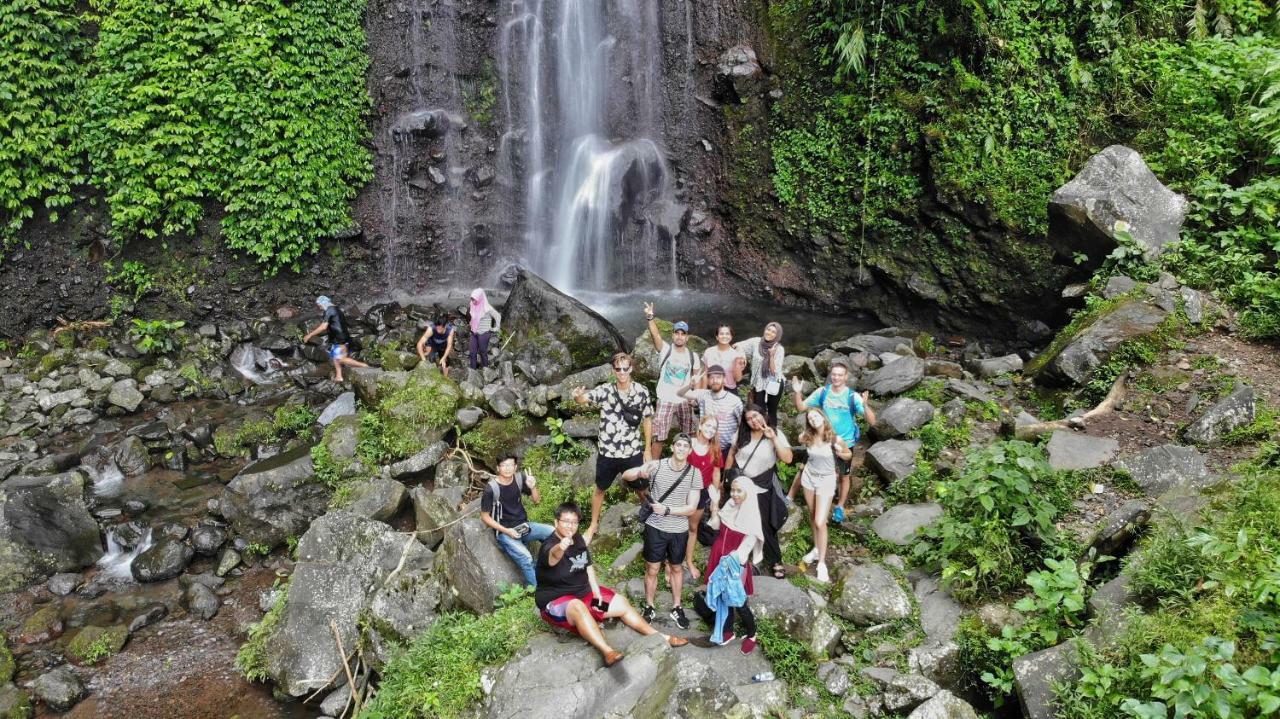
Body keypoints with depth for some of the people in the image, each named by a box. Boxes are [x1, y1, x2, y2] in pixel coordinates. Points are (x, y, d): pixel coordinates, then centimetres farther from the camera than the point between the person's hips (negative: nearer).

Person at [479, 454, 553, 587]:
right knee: (526, 558, -29)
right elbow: (485, 517, -8)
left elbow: (536, 501, 7)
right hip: (504, 532, -5)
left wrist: (533, 487, -15)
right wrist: (506, 531, -16)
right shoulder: (491, 488, -16)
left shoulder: (520, 479, -3)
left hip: (523, 525, 5)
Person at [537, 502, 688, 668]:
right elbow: (553, 556, -51)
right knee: (577, 606, -39)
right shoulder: (550, 545, -25)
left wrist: (596, 592, -2)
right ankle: (607, 651, -53)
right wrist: (561, 548, -74)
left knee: (621, 602, 3)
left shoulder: (578, 539, 0)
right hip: (556, 602, -8)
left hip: (584, 593, 8)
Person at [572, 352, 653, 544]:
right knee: (600, 489, 18)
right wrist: (577, 396, -54)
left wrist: (647, 449, 4)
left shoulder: (641, 391, -8)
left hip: (633, 453, 0)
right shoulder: (605, 390, -12)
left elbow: (647, 420, 3)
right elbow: (583, 398, -29)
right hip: (608, 453, 0)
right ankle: (593, 525, 37)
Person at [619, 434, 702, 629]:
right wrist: (640, 472, -37)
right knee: (652, 569, 9)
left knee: (676, 568, 17)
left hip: (679, 530, 1)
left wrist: (667, 510, -21)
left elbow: (691, 508, -9)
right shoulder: (657, 466, -11)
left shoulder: (694, 474, -9)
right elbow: (626, 476, -16)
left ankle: (676, 608, 31)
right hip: (655, 528, -1)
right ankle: (649, 607, 26)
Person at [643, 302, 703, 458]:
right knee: (658, 438, -2)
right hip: (665, 401, -3)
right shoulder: (665, 349, -9)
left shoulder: (693, 356, 0)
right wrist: (650, 317, -45)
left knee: (687, 438, 14)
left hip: (685, 401, 3)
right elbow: (655, 334, -27)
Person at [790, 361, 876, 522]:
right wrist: (797, 393, -22)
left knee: (844, 476, 16)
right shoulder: (822, 392, -12)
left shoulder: (853, 396, -19)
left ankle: (840, 507, 39)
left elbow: (872, 421, -23)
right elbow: (801, 407, -3)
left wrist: (865, 405, -42)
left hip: (844, 443, -1)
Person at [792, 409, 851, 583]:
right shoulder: (806, 437, -11)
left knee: (820, 522, -8)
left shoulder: (835, 439, -22)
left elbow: (849, 455, -5)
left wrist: (840, 453, -24)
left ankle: (822, 563, 2)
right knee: (812, 516, 17)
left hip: (826, 480, -4)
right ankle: (817, 548, 38)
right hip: (808, 477, 4)